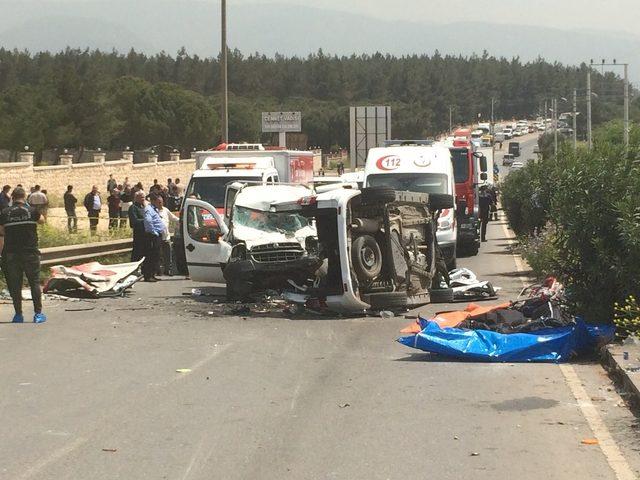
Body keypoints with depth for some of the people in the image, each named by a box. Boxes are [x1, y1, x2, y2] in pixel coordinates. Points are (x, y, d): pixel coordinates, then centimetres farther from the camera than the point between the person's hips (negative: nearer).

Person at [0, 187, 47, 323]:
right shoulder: (31, 211, -3)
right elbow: (42, 220, 18)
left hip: (11, 254, 1)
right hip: (30, 253, 0)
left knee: (15, 285, 7)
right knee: (34, 283, 7)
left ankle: (18, 314, 8)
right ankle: (38, 313, 5)